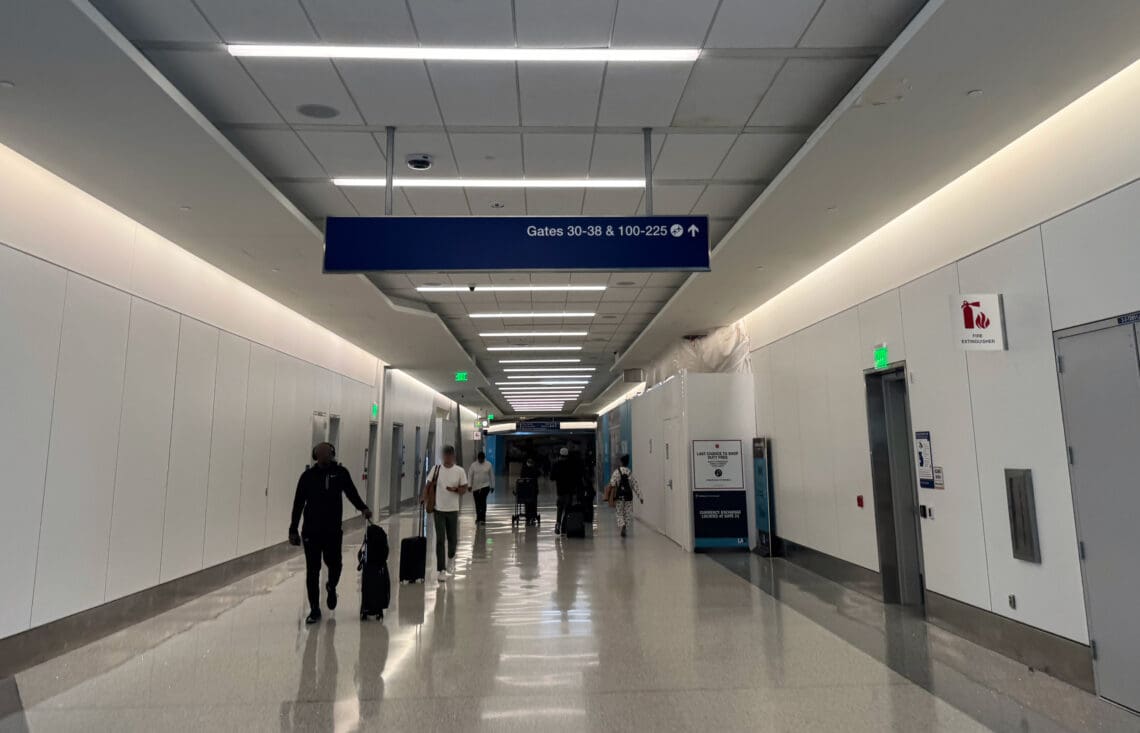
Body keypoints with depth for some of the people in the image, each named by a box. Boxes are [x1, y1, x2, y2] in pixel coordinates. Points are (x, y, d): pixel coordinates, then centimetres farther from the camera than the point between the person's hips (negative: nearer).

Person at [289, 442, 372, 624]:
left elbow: (351, 493, 10)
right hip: (311, 531, 0)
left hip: (333, 530, 0)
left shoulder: (341, 473, 1)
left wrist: (363, 508, -6)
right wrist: (293, 530, 4)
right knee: (312, 570, 2)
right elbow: (298, 504, 3)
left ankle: (331, 587, 32)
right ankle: (314, 610, 15)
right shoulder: (308, 476, -1)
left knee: (334, 563, -4)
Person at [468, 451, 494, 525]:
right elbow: (470, 475, 0)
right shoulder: (473, 465, 1)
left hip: (485, 486, -2)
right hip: (476, 487, 2)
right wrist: (469, 485, -9)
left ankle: (482, 518, -13)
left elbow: (492, 476, 5)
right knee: (477, 503, 8)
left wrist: (492, 486, 5)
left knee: (483, 501, -15)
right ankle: (478, 518, 23)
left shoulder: (489, 465, 0)